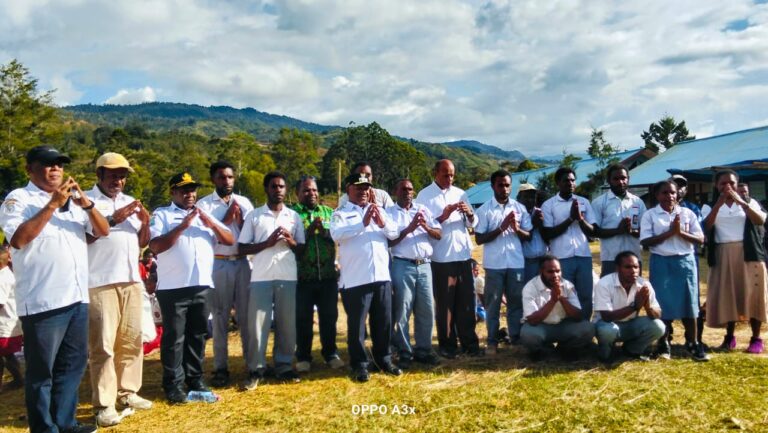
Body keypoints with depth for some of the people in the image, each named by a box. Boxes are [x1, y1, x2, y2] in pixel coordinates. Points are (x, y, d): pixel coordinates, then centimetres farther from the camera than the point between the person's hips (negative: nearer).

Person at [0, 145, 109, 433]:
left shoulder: (72, 200, 16)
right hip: (42, 301, -6)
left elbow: (103, 231, 8)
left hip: (77, 297, 7)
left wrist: (87, 204, -9)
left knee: (74, 363, 14)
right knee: (41, 370, 4)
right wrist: (52, 205, -17)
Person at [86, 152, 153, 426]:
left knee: (131, 341, 10)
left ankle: (128, 392, 21)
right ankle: (104, 405, 1)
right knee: (103, 345, -4)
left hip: (132, 280, 6)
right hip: (100, 283, -6)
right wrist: (113, 220, -18)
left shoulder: (130, 202, 17)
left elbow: (142, 243, 18)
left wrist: (145, 223, -2)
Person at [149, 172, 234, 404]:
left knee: (197, 335, 12)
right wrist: (182, 227, -17)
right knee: (174, 337, 2)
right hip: (173, 287, -4)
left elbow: (230, 240, 9)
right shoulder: (162, 215, 1)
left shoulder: (205, 215, 16)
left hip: (201, 286, 5)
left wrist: (211, 224, -7)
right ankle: (173, 384, 12)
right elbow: (155, 246, -13)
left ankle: (195, 379, 23)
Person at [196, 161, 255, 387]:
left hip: (243, 262, 2)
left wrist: (240, 219, -9)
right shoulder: (204, 204, 1)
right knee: (220, 317, 5)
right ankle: (221, 368, 13)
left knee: (246, 314, 8)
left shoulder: (244, 202, 9)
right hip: (218, 264, -2)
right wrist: (226, 220, -10)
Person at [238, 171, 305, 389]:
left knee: (287, 324, 6)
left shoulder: (294, 216, 11)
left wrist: (292, 242, -9)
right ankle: (256, 370, 10)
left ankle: (284, 366, 18)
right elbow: (242, 248, 2)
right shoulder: (254, 215, 6)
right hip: (261, 277, -2)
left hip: (288, 277, 2)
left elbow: (303, 248, 13)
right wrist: (267, 243, -12)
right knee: (257, 324, 0)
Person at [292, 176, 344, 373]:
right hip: (303, 276, -3)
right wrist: (310, 229, -19)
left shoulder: (328, 212, 12)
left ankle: (331, 353, 24)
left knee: (329, 316, 10)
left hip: (328, 275, 3)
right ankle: (303, 356, 19)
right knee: (303, 318, 6)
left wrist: (324, 229, -14)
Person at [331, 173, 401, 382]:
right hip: (355, 279, -4)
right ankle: (359, 365, 16)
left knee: (383, 321, 12)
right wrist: (363, 223, -24)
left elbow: (394, 233, 5)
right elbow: (337, 234, -18)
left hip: (381, 276, 4)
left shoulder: (378, 210, 16)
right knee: (357, 324, 3)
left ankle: (384, 359, 28)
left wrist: (382, 223, -15)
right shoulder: (341, 214, 1)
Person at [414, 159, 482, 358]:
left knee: (466, 300, 7)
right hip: (441, 257, -4)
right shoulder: (425, 195, -2)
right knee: (445, 302, 5)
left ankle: (469, 342, 18)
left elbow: (472, 224, 10)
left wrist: (469, 213, -11)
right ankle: (447, 344, 16)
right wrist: (444, 215, -21)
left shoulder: (460, 193, 11)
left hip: (463, 254, 4)